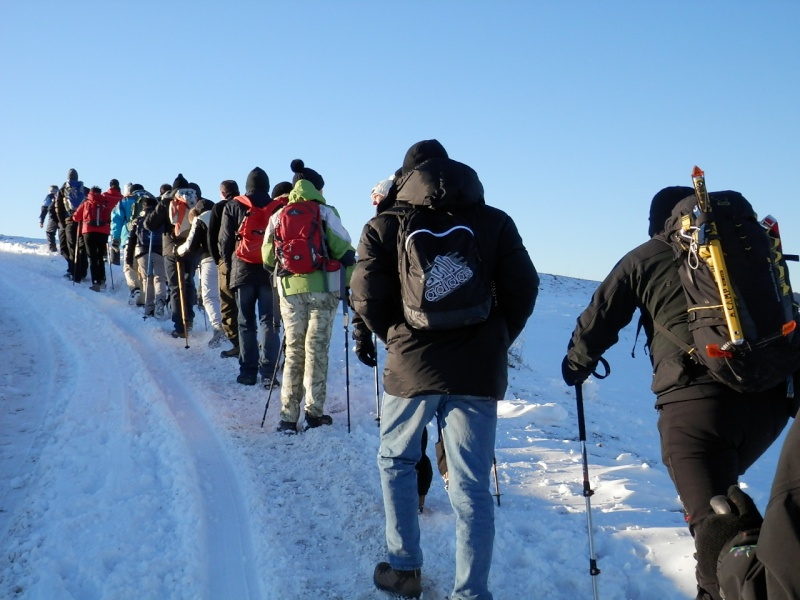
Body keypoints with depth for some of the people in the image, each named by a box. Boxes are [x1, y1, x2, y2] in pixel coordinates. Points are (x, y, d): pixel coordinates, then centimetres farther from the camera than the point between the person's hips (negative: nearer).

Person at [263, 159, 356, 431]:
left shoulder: (277, 217, 8)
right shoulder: (325, 212, -2)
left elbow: (267, 257, 9)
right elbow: (344, 250, -8)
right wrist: (351, 281, 2)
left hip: (290, 290, 3)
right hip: (322, 289, -3)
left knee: (293, 350, 9)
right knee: (316, 349, 3)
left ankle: (288, 416, 6)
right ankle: (314, 411, 6)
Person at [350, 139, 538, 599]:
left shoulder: (385, 225, 0)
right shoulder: (495, 221, 3)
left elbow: (369, 298, -4)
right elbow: (524, 290, 1)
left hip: (412, 367, 0)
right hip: (479, 370, 1)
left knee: (396, 463, 21)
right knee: (472, 486, 5)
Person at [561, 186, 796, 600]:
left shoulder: (645, 258, 12)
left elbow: (599, 320, 15)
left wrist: (576, 364, 33)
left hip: (696, 398, -5)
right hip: (771, 394, 5)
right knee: (721, 493, 28)